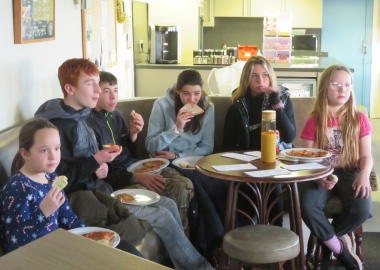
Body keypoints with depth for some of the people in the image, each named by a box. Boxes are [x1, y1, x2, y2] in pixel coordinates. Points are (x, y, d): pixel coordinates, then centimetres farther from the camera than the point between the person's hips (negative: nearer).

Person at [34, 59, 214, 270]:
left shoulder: (78, 118, 9)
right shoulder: (59, 126, -20)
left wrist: (100, 168, -1)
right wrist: (95, 162, -25)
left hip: (97, 190, 10)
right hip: (82, 201, -10)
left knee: (168, 204, 5)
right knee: (163, 216, -9)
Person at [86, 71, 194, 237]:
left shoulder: (116, 115, 10)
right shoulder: (89, 124, -13)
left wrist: (133, 134, -4)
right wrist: (137, 178, -23)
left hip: (136, 169, 8)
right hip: (116, 180, -8)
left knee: (184, 186, -14)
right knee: (165, 203, -28)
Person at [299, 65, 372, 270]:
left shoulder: (359, 119, 5)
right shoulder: (314, 121, 2)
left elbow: (366, 156, 3)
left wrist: (364, 175, -20)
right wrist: (319, 177, -22)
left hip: (349, 173, 1)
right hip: (321, 175, 0)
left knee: (363, 207, -30)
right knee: (307, 205, -32)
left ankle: (327, 241, -2)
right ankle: (339, 247, -7)